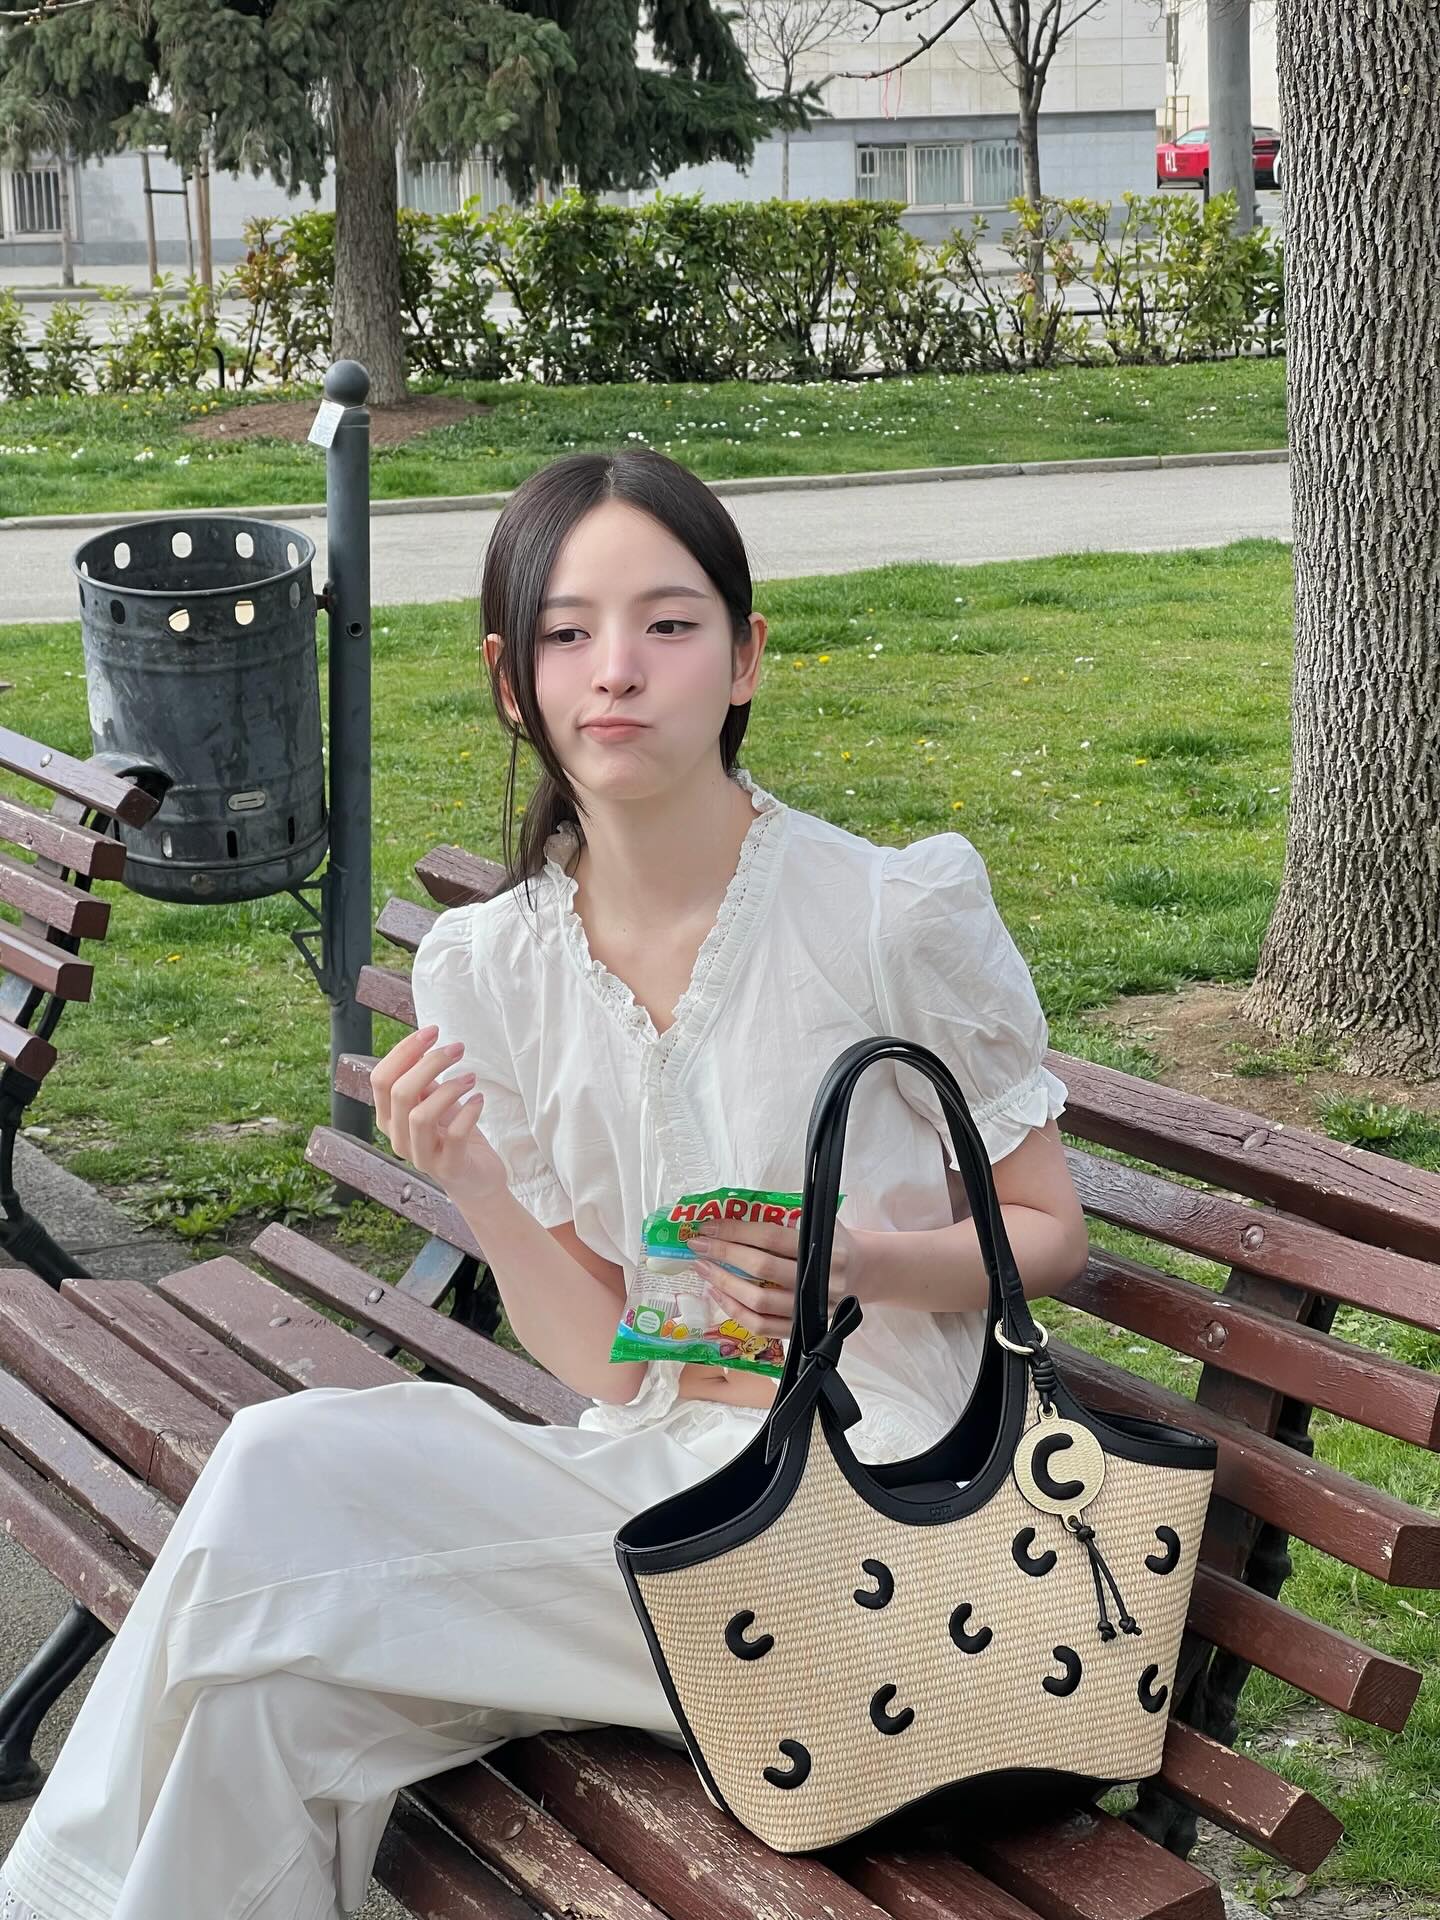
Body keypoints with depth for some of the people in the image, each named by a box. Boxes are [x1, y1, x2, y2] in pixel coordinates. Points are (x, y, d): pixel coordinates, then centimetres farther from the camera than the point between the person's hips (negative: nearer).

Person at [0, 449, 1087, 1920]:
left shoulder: (898, 911, -10)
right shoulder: (491, 968, 2)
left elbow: (1047, 1233, 1)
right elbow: (604, 1361, 4)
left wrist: (872, 1263, -19)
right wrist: (472, 1182, -13)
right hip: (646, 1463, 5)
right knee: (283, 1459, -22)